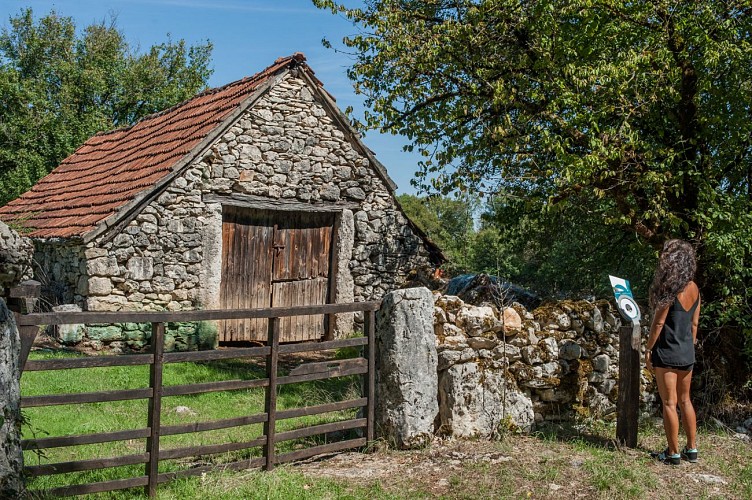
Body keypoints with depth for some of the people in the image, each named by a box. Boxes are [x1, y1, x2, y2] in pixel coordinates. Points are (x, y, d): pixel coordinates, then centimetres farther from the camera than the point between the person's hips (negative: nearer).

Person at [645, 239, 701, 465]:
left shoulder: (670, 290, -17)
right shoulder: (694, 289, 4)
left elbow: (658, 323, -15)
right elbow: (694, 323, 10)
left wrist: (648, 349, -7)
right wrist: (689, 346, 20)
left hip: (667, 353, -7)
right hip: (687, 353, 7)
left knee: (669, 403, 2)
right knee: (685, 400, 18)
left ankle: (673, 453, 8)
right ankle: (692, 449, 24)